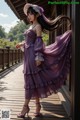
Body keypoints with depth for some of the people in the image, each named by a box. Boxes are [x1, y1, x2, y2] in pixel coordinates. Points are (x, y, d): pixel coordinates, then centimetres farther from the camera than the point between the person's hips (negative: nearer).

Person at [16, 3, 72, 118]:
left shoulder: (38, 26, -7)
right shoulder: (31, 26, 18)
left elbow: (39, 42, -15)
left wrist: (38, 57, -20)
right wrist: (22, 44, 31)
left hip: (33, 55, -9)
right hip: (28, 55, 9)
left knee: (31, 81, -5)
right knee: (33, 80, 9)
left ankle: (26, 106, 2)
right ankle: (37, 105, 17)